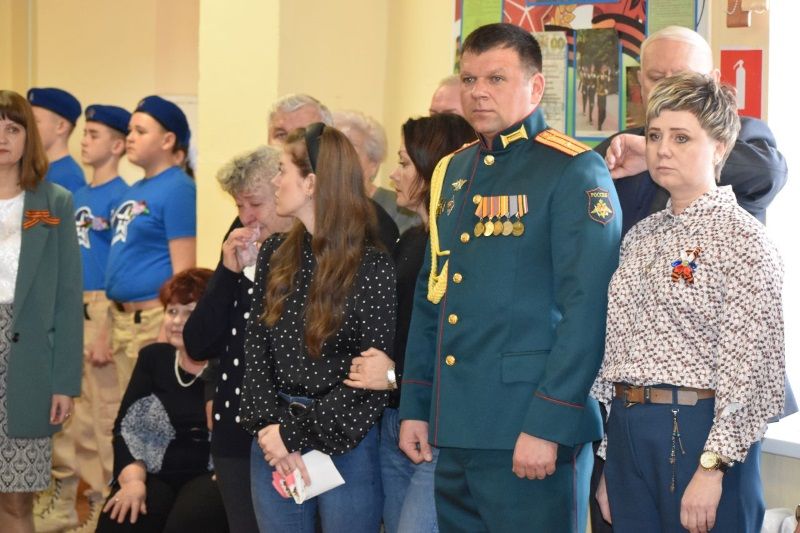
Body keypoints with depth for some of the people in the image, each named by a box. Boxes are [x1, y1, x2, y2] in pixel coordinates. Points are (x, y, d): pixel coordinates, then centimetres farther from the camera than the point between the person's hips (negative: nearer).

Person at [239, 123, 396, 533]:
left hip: (346, 446, -5)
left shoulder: (373, 268, -10)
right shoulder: (275, 255, 7)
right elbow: (256, 349, 3)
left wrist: (294, 434, -15)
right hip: (275, 442, 5)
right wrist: (270, 426, -12)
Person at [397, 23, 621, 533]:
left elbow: (586, 308, -15)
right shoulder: (453, 172, 14)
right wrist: (414, 407, 13)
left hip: (531, 433, -7)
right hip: (454, 431, 7)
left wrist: (547, 425, -20)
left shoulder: (575, 172, -9)